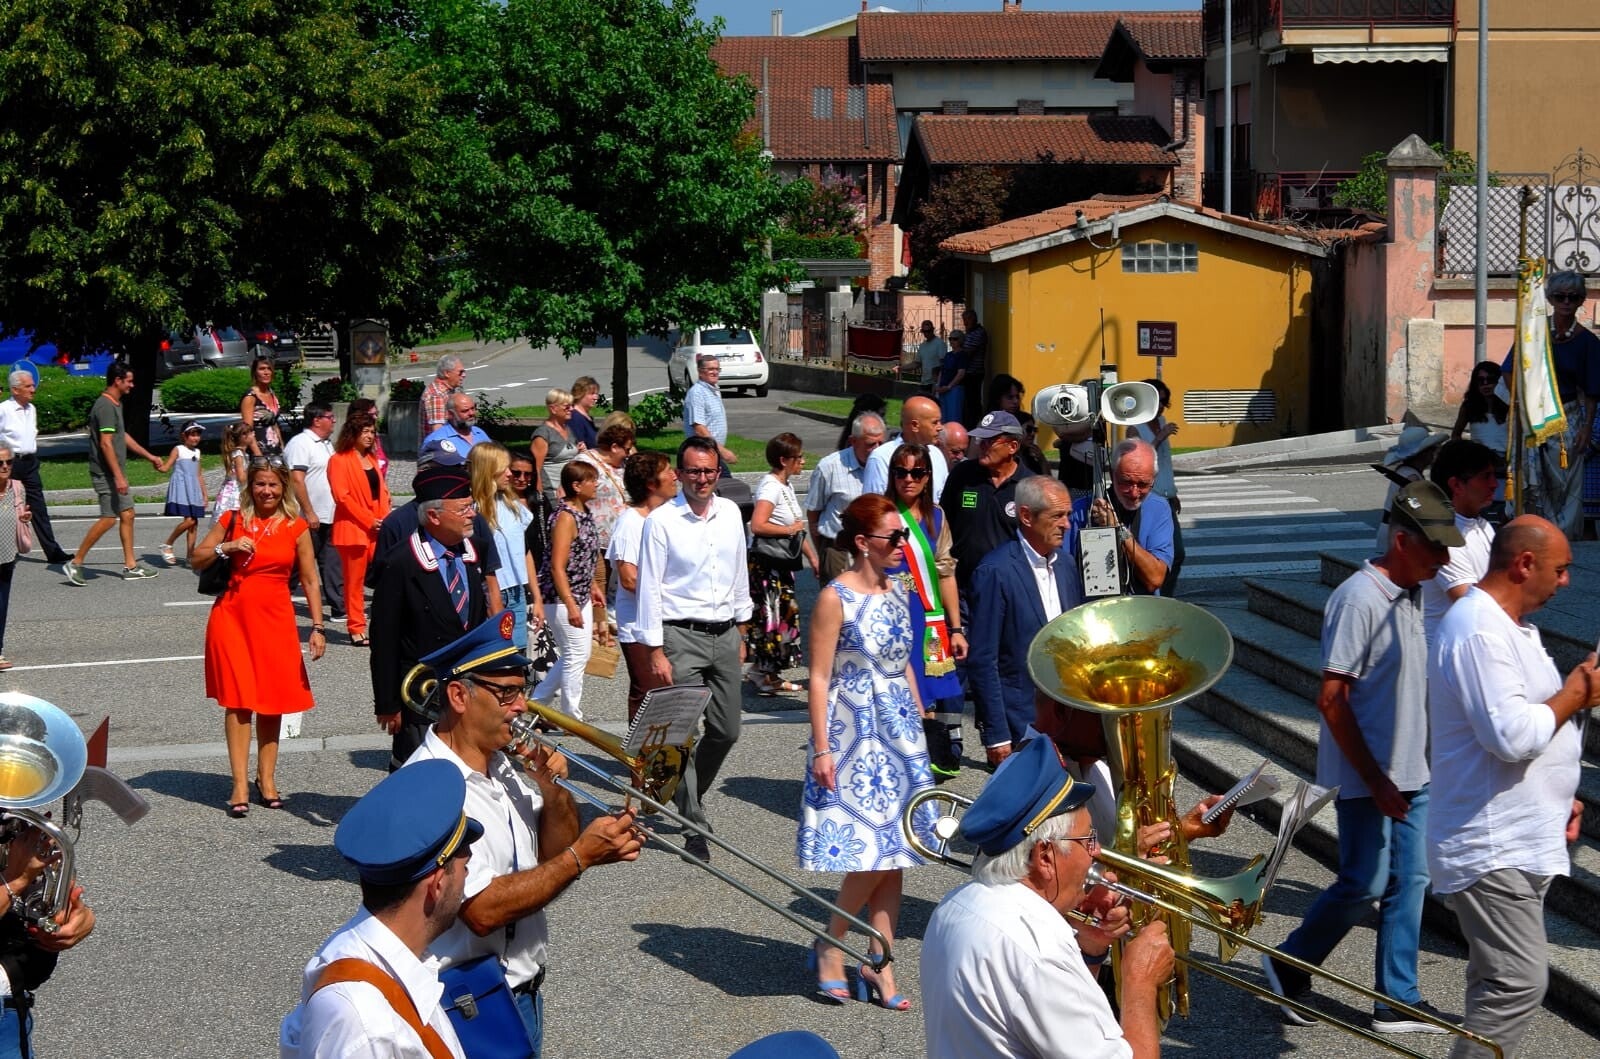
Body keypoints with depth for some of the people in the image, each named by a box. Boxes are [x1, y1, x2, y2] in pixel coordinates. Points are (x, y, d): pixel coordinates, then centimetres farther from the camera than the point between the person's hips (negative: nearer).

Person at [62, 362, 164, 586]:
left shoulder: (116, 405, 14)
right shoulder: (105, 406, -18)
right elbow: (106, 443, -23)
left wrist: (149, 456, 31)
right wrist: (118, 476, -25)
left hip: (116, 473, 10)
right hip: (106, 473, -10)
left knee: (127, 514, 10)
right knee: (108, 518, -10)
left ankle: (130, 566, 14)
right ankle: (75, 563, -4)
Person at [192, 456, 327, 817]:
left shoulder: (296, 528, 3)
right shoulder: (234, 520, 4)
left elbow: (310, 581, 4)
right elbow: (195, 560, 8)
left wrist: (318, 627, -2)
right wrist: (226, 548, -10)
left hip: (275, 618, 1)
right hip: (233, 615, 0)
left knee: (272, 701, 5)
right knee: (237, 700, -4)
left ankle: (266, 778, 16)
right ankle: (240, 785, -4)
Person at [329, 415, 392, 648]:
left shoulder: (371, 459, 18)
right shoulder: (339, 461, -5)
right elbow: (341, 496, -12)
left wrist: (385, 519, 2)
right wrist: (368, 520, -14)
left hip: (377, 528, 6)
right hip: (353, 528, -6)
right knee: (354, 581, -1)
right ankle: (357, 629, 4)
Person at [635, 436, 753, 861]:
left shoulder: (731, 513, 8)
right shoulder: (661, 520, -8)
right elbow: (649, 587, -8)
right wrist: (655, 651, -12)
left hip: (724, 635, 6)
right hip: (681, 637, -5)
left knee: (727, 730, 10)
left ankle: (686, 797, 33)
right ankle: (695, 827, -1)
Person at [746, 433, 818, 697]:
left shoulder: (786, 486, 13)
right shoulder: (770, 486, -17)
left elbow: (798, 529, 22)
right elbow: (757, 526, -29)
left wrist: (812, 558, 20)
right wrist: (790, 529, -17)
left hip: (781, 564, 10)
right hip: (764, 563, -10)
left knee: (785, 613, 11)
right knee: (769, 614, -7)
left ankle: (770, 674, 19)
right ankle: (762, 672, 2)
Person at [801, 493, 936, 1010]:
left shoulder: (896, 593, 9)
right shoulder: (835, 598, -12)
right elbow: (819, 678, -13)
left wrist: (919, 721, 15)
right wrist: (821, 749, -16)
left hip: (900, 732, 7)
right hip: (855, 733, -7)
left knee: (894, 853, 6)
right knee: (871, 852, -9)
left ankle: (879, 965, 13)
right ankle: (831, 944, 12)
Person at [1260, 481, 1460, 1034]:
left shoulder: (1413, 595, 7)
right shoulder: (1359, 598, -19)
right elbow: (1332, 699, -20)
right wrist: (1377, 781, -19)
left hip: (1410, 774, 8)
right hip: (1366, 776, -8)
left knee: (1409, 882, 10)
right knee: (1365, 884, -2)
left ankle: (1398, 1001, 18)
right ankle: (1289, 966, 18)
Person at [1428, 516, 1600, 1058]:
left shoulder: (1513, 625, 14)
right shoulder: (1479, 632, -21)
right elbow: (1512, 735, -30)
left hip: (1517, 841, 11)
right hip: (1493, 848, -11)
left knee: (1502, 980, 17)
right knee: (1518, 984, -14)